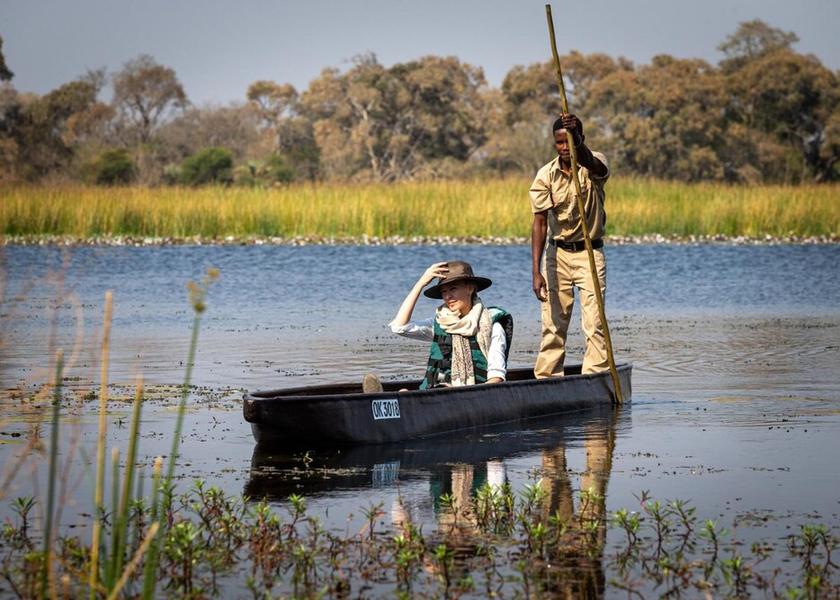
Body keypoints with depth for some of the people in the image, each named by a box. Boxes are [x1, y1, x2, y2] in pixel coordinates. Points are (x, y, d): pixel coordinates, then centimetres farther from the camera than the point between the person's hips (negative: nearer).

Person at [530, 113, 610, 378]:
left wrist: (577, 140, -56)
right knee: (552, 324, 1)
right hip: (558, 254, 2)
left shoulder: (595, 164, -7)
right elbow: (540, 223, -9)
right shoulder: (545, 176, -5)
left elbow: (593, 165, -35)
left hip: (590, 254, -2)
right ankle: (546, 381, 6)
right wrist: (536, 271, -16)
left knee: (594, 323, -9)